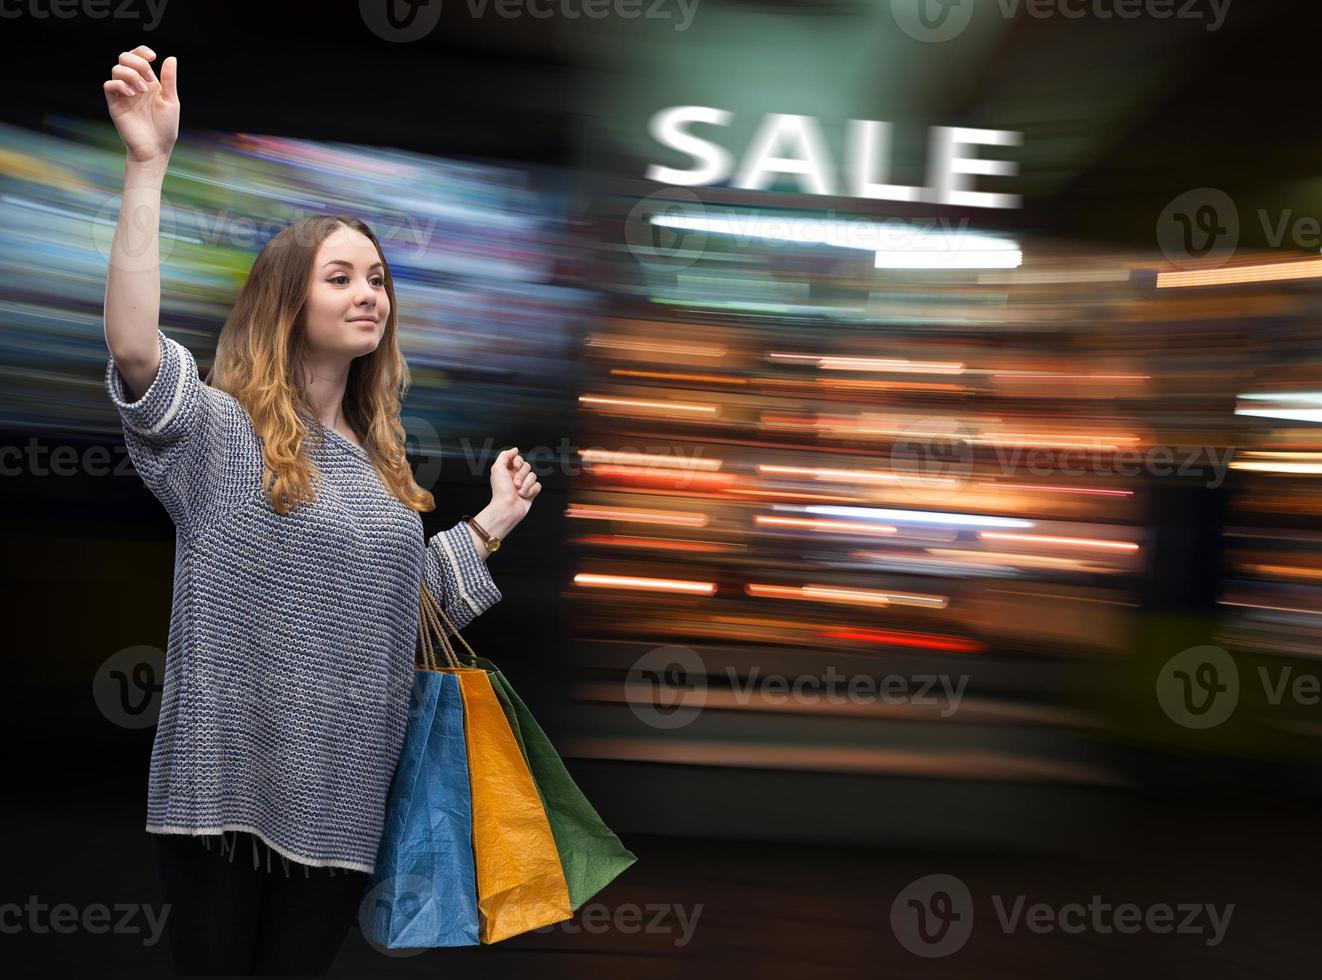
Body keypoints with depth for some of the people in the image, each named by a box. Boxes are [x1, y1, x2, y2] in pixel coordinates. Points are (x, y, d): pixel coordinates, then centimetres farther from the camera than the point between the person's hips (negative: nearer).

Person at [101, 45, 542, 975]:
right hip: (226, 787, -5)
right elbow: (133, 348, -28)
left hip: (343, 797, 5)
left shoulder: (379, 454, 11)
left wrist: (494, 519, 16)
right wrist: (147, 164, -31)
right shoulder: (221, 432, -8)